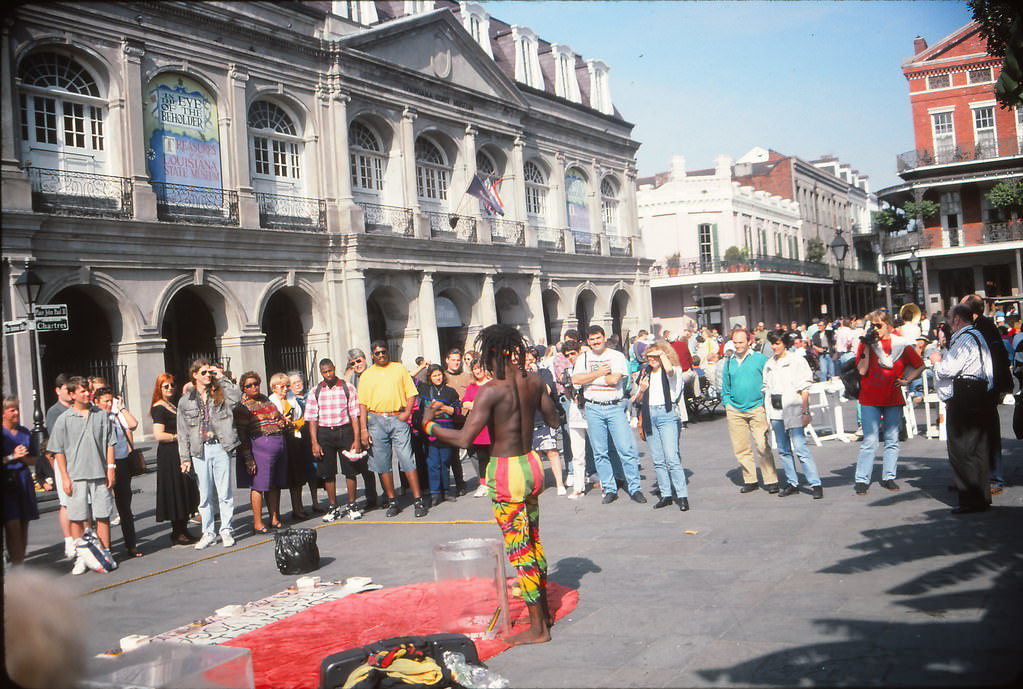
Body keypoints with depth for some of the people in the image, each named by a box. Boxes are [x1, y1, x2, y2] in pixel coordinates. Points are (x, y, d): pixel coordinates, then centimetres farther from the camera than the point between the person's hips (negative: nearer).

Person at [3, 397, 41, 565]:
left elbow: (35, 459, 16)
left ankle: (20, 560, 16)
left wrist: (23, 457, -2)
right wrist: (12, 457, -13)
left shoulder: (25, 432, 12)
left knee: (24, 525, 7)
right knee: (13, 525, -11)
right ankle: (16, 562, -10)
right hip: (7, 482, -5)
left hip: (24, 480, 5)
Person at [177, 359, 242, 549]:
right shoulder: (185, 401, 10)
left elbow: (236, 397, -17)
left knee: (225, 493, 1)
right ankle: (208, 533, 13)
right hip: (200, 451, 1)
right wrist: (185, 458, 5)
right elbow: (183, 433, 10)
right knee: (205, 495, 4)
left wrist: (222, 377, -8)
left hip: (221, 448, -1)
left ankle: (226, 531, 11)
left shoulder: (220, 393, 7)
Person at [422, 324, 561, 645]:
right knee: (533, 542, 21)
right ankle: (544, 611, 34)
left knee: (519, 550, 2)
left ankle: (538, 627, 10)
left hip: (506, 473, -7)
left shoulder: (491, 390, -19)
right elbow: (554, 420, 13)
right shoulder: (533, 381, 0)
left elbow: (464, 439, -22)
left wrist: (429, 424, -7)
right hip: (532, 464, 7)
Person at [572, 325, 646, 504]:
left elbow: (614, 379, -13)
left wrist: (590, 377, -6)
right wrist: (599, 373, -9)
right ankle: (609, 489, 15)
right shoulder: (583, 359, 10)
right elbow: (575, 380, -6)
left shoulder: (617, 356, 2)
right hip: (593, 409, 3)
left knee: (627, 449, -7)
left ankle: (634, 488, 2)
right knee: (600, 452, 5)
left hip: (615, 407, -2)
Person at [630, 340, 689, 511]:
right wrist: (641, 390, -2)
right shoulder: (645, 372, 16)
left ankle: (682, 496, -10)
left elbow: (669, 369, -27)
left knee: (671, 457, -13)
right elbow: (638, 400, 19)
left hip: (667, 415, -6)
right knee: (658, 460, 6)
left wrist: (662, 353, -13)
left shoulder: (674, 370, 1)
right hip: (649, 416, 6)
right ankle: (666, 495, 12)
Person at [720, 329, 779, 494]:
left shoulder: (760, 359, 1)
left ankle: (771, 481, -1)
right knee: (740, 449, 6)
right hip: (735, 410, 4)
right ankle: (750, 480, 16)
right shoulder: (729, 362, 11)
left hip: (757, 408, -4)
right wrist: (727, 404, 9)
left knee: (762, 446, -8)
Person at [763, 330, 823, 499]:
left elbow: (804, 389, -2)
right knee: (784, 450, 7)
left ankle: (816, 484, -8)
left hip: (793, 412, -5)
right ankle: (792, 483, 14)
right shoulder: (768, 365, 15)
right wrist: (766, 414, 11)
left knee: (800, 449, -12)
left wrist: (805, 412, -9)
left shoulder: (797, 361, 0)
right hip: (775, 413, 5)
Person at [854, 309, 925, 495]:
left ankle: (888, 477, 17)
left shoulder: (900, 344, 1)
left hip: (893, 398, 2)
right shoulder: (866, 343, -1)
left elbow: (920, 365, 11)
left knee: (892, 440, 7)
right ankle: (862, 480, -2)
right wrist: (867, 347, -14)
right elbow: (862, 370, -11)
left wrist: (906, 380, -1)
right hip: (870, 399, -2)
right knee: (869, 441, -6)